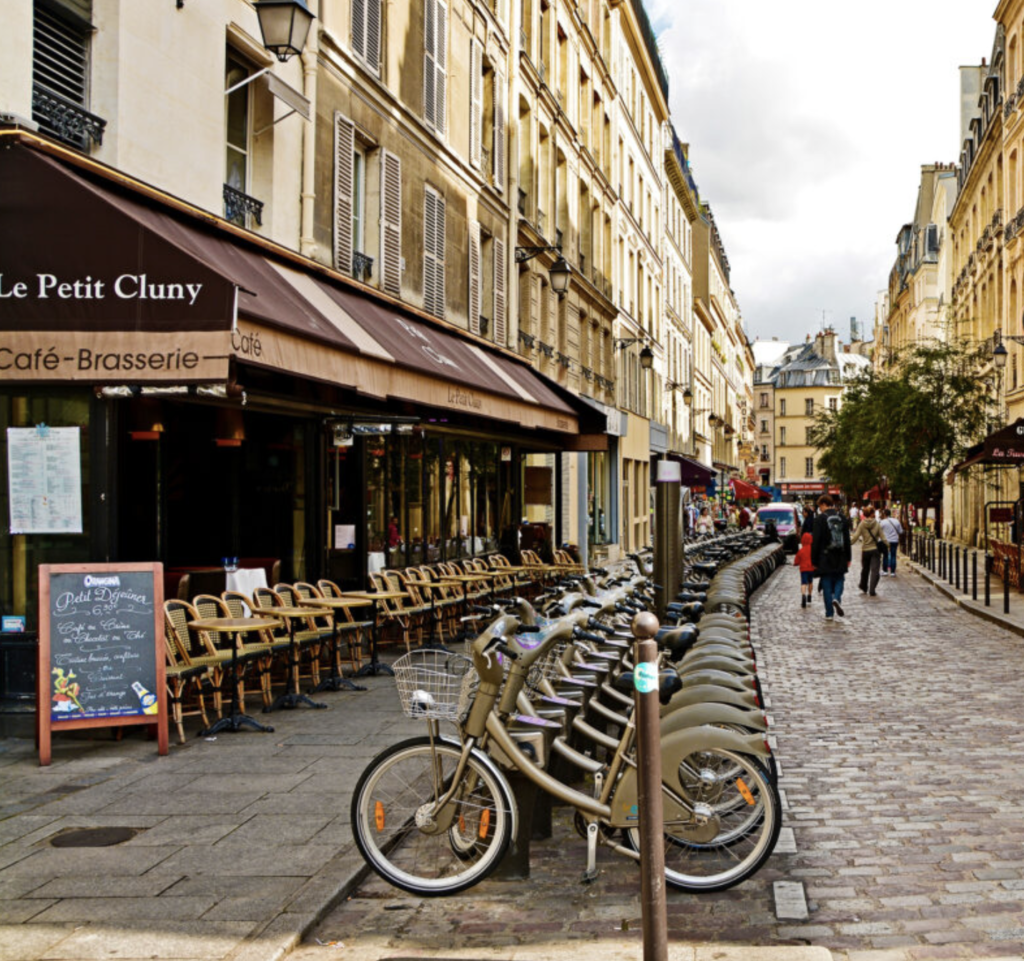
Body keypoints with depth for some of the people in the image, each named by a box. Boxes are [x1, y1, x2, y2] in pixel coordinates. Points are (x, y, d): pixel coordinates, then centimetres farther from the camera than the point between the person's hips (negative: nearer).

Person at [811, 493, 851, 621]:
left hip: (825, 559, -3)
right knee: (839, 580, 16)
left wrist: (814, 561, -3)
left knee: (827, 585, 3)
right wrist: (848, 558, 17)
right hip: (840, 559, 3)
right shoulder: (842, 518, 6)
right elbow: (847, 540, 10)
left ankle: (829, 614, 3)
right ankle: (837, 598, -14)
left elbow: (815, 542, -9)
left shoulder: (820, 519, -9)